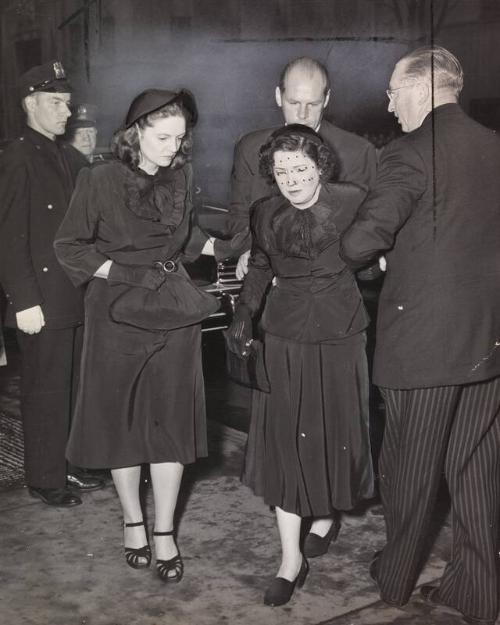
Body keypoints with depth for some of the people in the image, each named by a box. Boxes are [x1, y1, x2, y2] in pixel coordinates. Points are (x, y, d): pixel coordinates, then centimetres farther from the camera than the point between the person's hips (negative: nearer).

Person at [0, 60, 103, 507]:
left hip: (78, 297, 7)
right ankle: (45, 480, 17)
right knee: (46, 392, 3)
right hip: (42, 301, -7)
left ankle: (68, 465, 29)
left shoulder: (70, 158, 13)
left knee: (72, 387, 15)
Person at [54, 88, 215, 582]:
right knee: (121, 420, 8)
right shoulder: (100, 180, -9)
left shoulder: (180, 177, 3)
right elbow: (69, 246, -4)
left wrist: (221, 249, 0)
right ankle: (132, 521, 26)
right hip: (118, 315, -2)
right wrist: (121, 274, -14)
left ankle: (164, 532, 14)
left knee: (169, 423, 3)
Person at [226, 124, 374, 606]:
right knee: (285, 440, -1)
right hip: (284, 338, 1)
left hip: (339, 336, -1)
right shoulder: (266, 213, -1)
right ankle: (291, 559, 7)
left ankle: (327, 513, 40)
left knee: (336, 433, 10)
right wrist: (243, 315, 5)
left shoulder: (352, 201, -8)